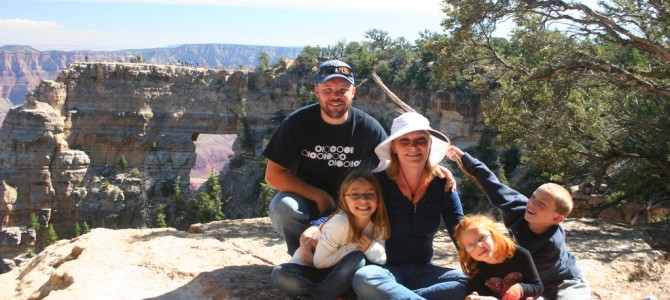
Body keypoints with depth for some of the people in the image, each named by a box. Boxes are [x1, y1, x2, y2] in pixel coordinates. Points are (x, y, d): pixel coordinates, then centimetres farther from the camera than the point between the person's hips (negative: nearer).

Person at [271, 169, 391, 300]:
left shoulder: (379, 225, -11)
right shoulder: (340, 222, -28)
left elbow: (383, 260, -6)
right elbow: (320, 261, -26)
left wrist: (372, 249, -26)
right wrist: (353, 247, -27)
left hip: (342, 273, 4)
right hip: (313, 268, -4)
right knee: (281, 274, -33)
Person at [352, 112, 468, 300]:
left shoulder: (442, 186, 0)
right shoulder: (377, 183, -8)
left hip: (423, 271, 3)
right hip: (385, 269, -3)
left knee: (471, 281, -25)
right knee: (364, 278, -37)